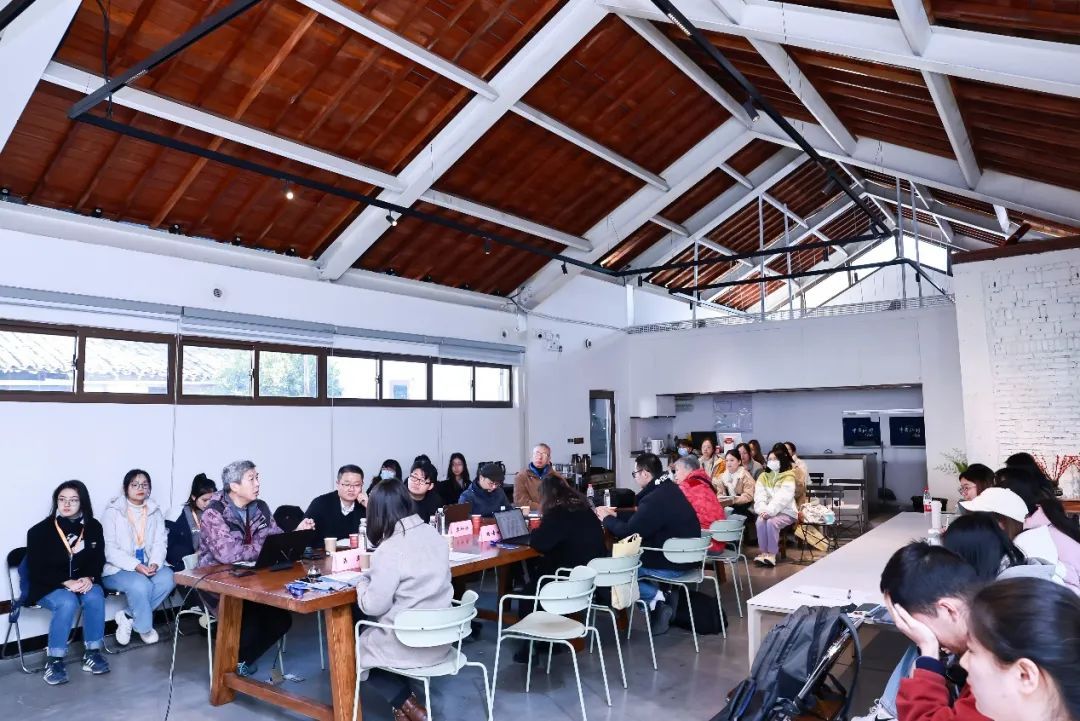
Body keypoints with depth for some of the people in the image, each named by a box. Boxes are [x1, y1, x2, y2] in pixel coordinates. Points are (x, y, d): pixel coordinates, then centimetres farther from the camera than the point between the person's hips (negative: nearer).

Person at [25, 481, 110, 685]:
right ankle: (54, 660, -19)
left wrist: (89, 578, -19)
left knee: (95, 597, -29)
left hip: (84, 581, 3)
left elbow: (98, 560, 3)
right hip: (47, 586, -3)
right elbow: (37, 570, -11)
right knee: (68, 602, -34)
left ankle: (92, 652, -14)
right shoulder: (39, 531, -10)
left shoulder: (93, 527, 1)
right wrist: (67, 582, -25)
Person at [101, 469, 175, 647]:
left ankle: (127, 616, -9)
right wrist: (136, 566, -25)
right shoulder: (113, 511, -6)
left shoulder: (155, 511, 9)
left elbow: (160, 543, 2)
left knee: (167, 578, -26)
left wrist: (155, 563, -19)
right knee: (140, 585, -33)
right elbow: (109, 549, -13)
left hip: (148, 566, 4)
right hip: (118, 569, -4)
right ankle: (145, 627, -7)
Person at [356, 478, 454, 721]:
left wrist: (362, 580, 2)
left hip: (409, 646, -7)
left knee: (353, 644, 20)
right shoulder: (434, 535, 0)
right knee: (371, 632, 29)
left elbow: (373, 606, -17)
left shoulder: (390, 550, -22)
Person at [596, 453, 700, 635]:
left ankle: (655, 597, -1)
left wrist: (606, 519, -3)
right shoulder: (669, 489, 5)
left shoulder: (654, 499, -25)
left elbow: (627, 532, -20)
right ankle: (660, 600, 9)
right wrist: (615, 515, 12)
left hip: (672, 565, -9)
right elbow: (640, 520, 16)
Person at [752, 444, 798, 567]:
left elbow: (782, 498, -18)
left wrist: (770, 511, -29)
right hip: (767, 512, 4)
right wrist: (762, 510, -20)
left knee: (771, 522, -32)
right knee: (760, 521, -28)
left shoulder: (788, 477, -5)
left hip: (786, 512, -3)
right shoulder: (763, 476, 10)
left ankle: (772, 554, -18)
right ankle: (764, 552, -16)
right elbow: (759, 496, -2)